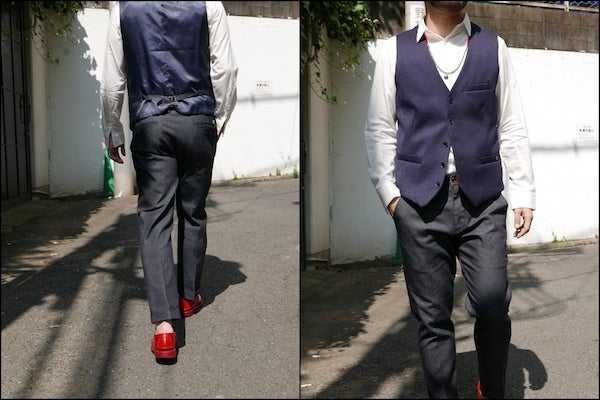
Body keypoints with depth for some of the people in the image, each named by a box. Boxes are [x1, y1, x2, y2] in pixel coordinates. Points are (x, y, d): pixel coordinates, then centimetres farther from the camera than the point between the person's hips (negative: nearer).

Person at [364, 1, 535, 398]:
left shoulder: (493, 48, 8)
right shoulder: (395, 51, 6)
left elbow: (512, 129, 7)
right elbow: (380, 130, 7)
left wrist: (524, 194, 2)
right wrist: (389, 191, -1)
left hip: (483, 202, 1)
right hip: (419, 203, 0)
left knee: (493, 305, -7)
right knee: (432, 317, 5)